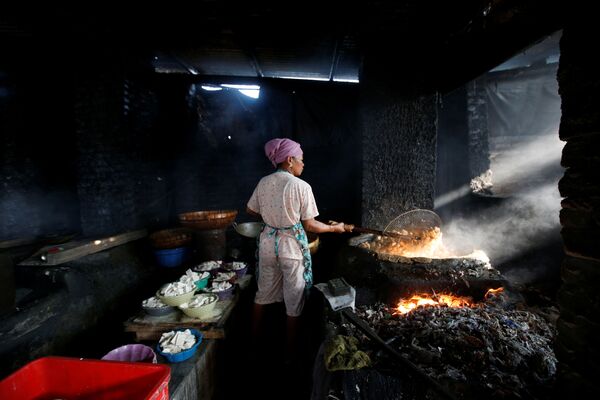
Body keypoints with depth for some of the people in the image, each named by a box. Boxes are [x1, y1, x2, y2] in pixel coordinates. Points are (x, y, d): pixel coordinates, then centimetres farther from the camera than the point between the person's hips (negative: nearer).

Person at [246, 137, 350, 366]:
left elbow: (251, 210, 11)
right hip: (292, 246, -5)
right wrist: (334, 228, 1)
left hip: (268, 243, 6)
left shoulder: (264, 182, -1)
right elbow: (310, 225, -13)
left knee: (262, 294, 22)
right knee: (293, 302, 11)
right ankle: (289, 354, 26)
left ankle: (254, 341, 41)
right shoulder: (301, 186, -16)